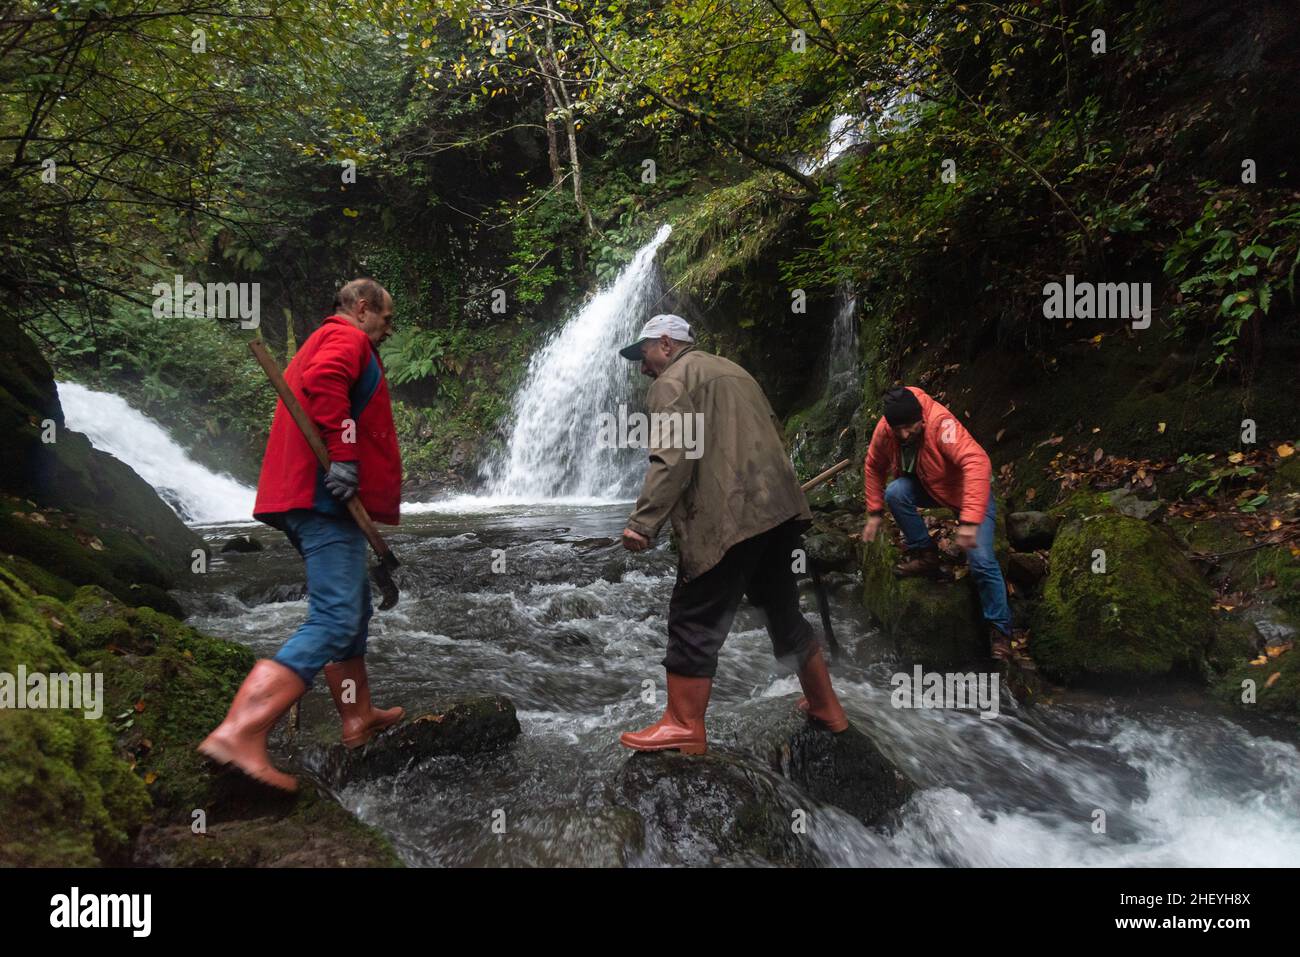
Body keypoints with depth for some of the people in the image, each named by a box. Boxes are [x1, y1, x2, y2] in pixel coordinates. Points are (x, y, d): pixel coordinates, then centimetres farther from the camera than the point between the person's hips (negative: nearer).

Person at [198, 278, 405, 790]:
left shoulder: (318, 343, 30)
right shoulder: (347, 338, -2)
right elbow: (324, 382, -23)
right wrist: (343, 453, -26)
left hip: (308, 498, 11)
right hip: (328, 498, -11)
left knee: (353, 606, 19)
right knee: (334, 620, -17)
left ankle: (357, 717, 27)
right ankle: (240, 733, -26)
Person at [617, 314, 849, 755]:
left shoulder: (673, 381, -2)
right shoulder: (731, 370, 25)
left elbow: (673, 459, -15)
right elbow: (770, 435, 28)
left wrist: (643, 523, -17)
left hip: (728, 518, -9)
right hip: (778, 510, 9)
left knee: (694, 622, -3)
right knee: (784, 611, 18)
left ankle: (684, 726, -1)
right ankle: (825, 706, 27)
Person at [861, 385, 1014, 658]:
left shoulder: (940, 423, -37)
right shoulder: (884, 430, -19)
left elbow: (977, 463, -47)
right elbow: (873, 467, 1)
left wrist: (970, 521, -54)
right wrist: (874, 513, -3)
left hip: (970, 491, -5)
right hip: (928, 487, 5)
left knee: (982, 561, -17)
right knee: (895, 493, -26)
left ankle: (999, 629, 1)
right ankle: (925, 555, -5)